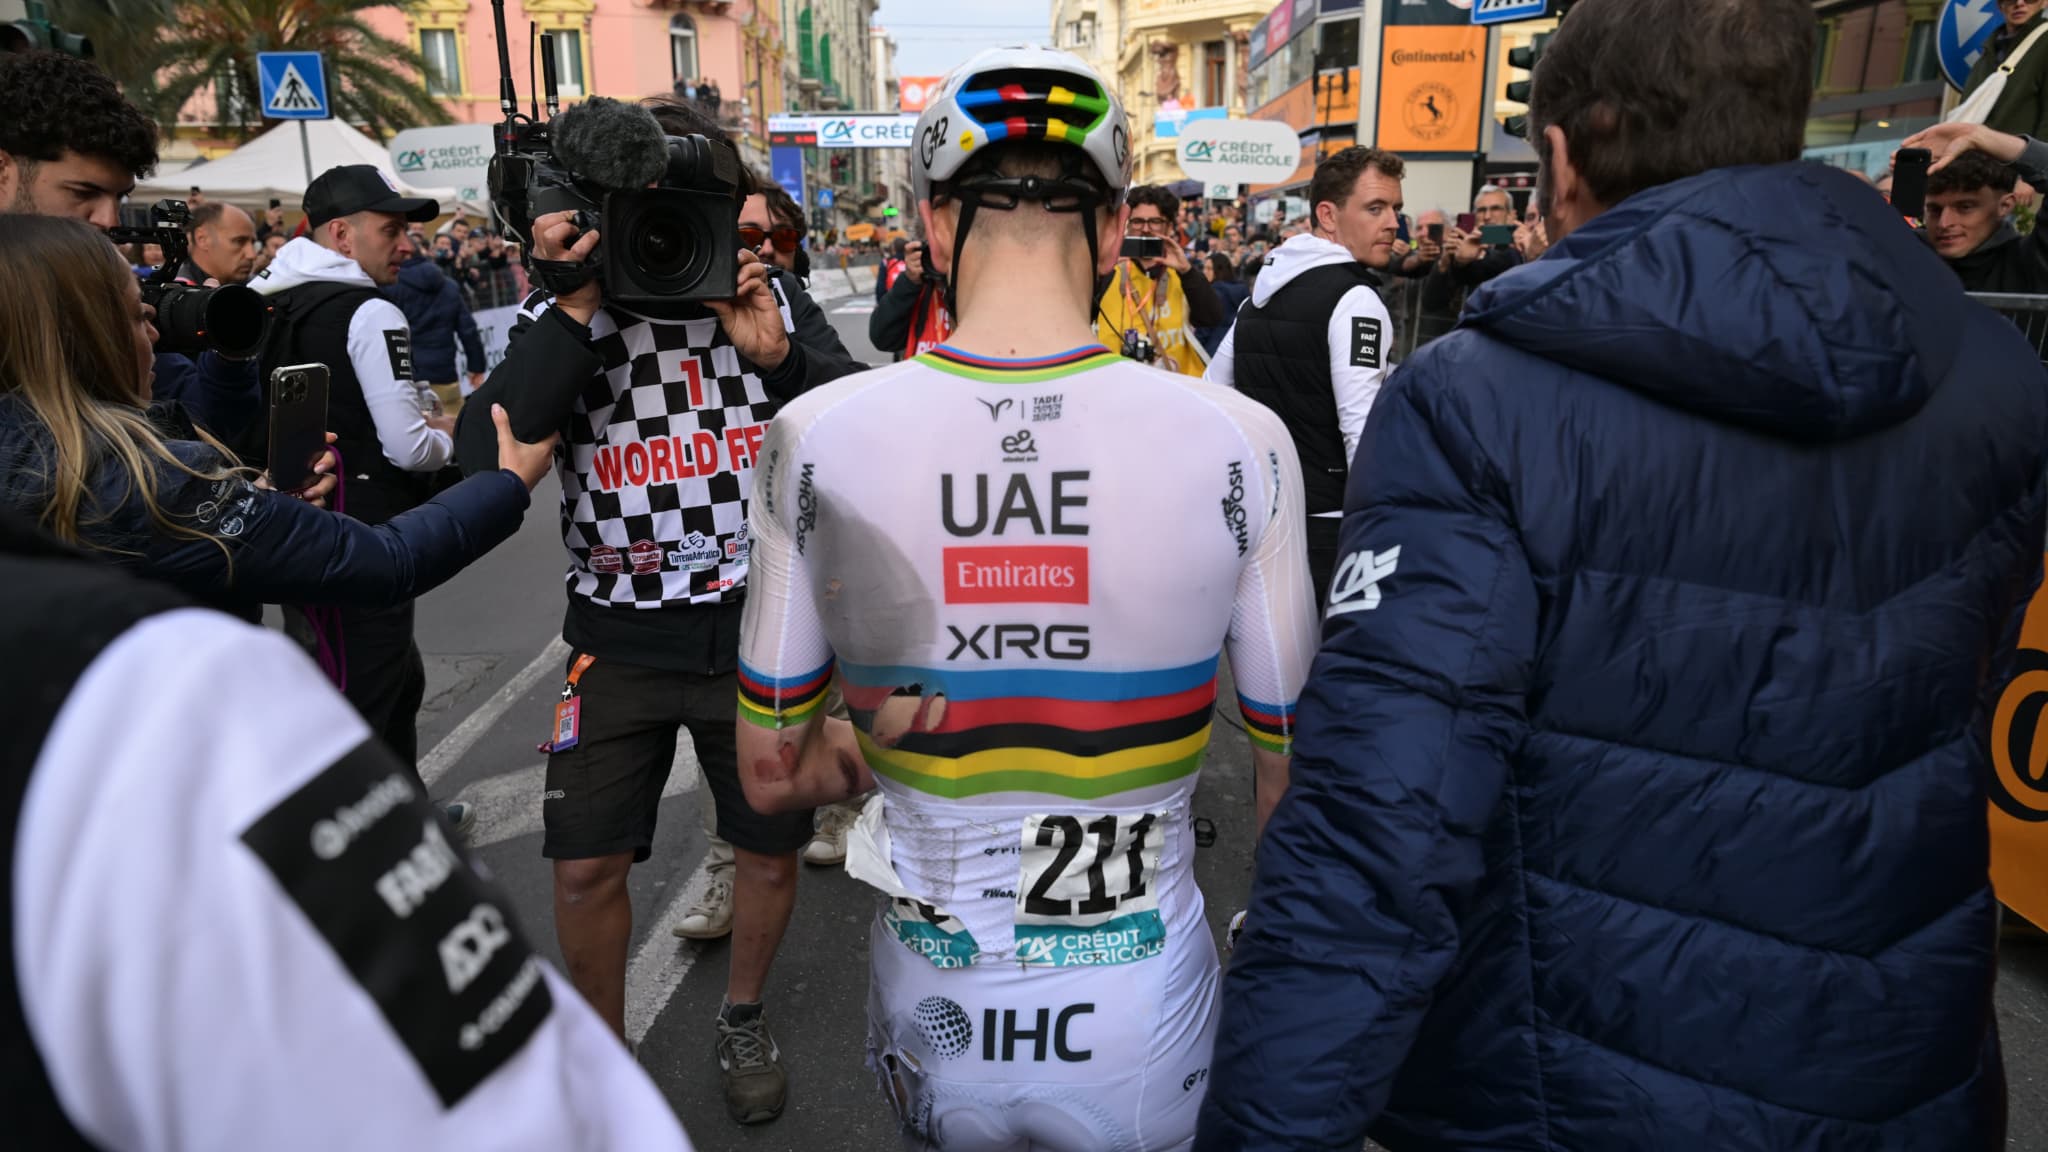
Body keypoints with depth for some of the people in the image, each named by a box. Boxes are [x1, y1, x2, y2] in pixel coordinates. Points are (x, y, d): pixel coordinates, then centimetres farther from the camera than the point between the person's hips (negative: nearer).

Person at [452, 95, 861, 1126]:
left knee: (770, 847, 13)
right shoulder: (560, 317, -5)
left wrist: (779, 358, -23)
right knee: (586, 864, 5)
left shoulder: (773, 301, -2)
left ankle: (743, 1018, 41)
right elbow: (485, 456, -19)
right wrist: (577, 307, -23)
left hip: (757, 630, 1)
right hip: (620, 641, 0)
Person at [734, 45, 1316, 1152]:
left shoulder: (816, 438, -14)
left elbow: (770, 775, -3)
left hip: (937, 1029, 2)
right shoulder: (1237, 444, -17)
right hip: (1144, 1044, -1)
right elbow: (1298, 780, -6)